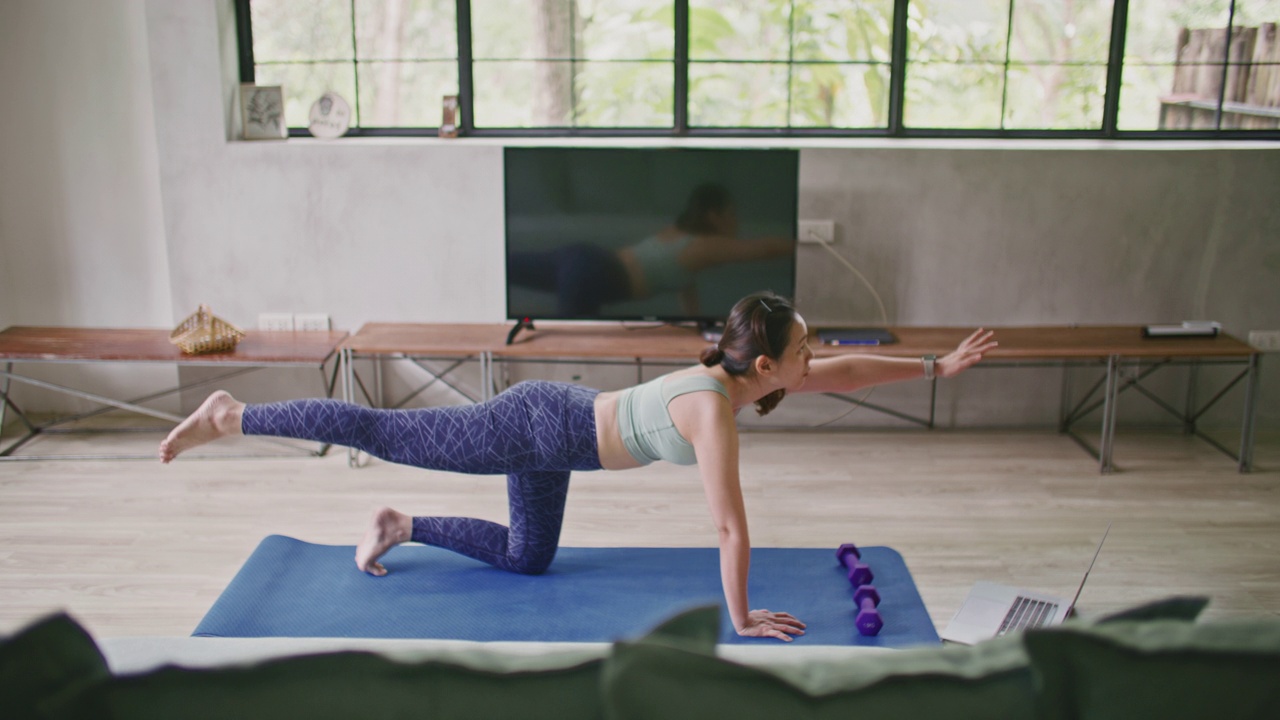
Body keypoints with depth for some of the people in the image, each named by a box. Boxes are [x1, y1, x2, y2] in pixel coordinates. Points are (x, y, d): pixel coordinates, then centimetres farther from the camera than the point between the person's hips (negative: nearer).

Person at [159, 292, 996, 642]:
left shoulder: (738, 373, -3)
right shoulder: (716, 412, -29)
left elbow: (844, 372, 9)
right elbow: (732, 528, -26)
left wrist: (940, 364, 11)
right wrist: (742, 619, -15)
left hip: (552, 422, 9)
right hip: (538, 428, -9)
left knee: (526, 558, 22)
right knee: (386, 432, 3)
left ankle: (401, 527, 29)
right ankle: (229, 416, 16)